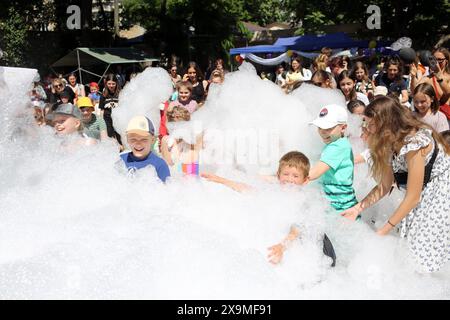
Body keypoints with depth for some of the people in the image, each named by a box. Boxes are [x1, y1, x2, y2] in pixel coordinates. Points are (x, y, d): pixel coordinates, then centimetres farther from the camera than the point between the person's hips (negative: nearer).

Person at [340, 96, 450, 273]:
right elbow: (385, 186, 1)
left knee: (424, 254, -7)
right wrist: (358, 208, -8)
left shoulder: (414, 143, -28)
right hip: (423, 197, 7)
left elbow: (412, 198, -24)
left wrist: (384, 230, -18)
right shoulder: (391, 143, -2)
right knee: (408, 245, 2)